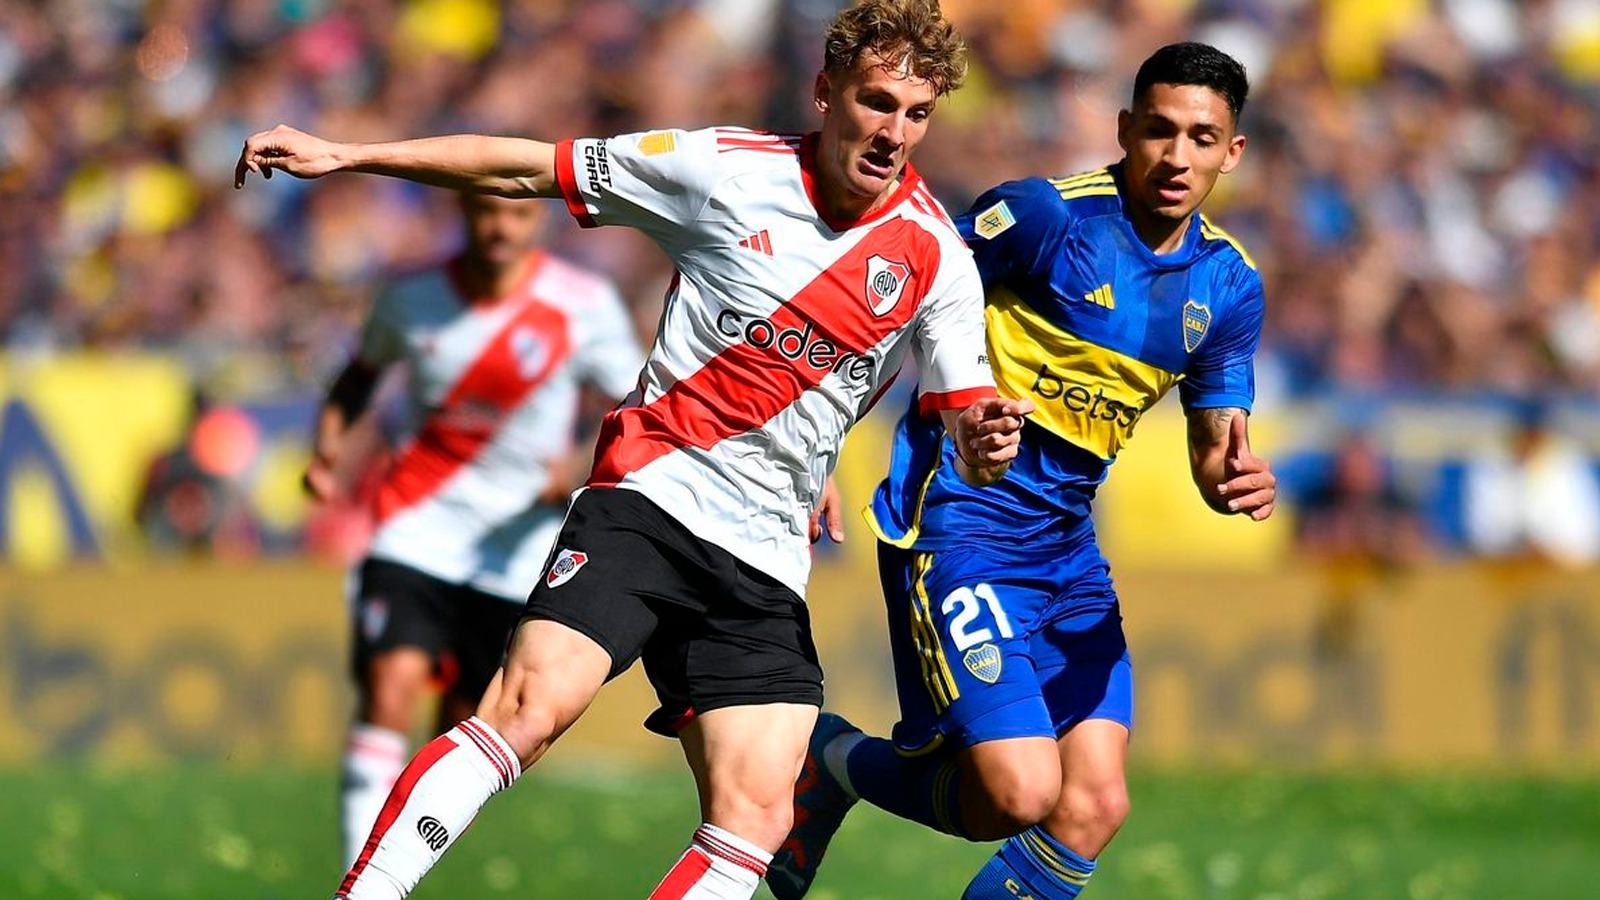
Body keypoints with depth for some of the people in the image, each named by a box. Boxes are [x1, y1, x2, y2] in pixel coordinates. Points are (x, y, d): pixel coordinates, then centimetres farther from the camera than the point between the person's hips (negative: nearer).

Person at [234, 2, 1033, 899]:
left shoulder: (937, 259, 2)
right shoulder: (724, 168, -3)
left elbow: (967, 436, 5)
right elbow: (528, 169, 4)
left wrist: (987, 442, -21)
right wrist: (343, 154, 1)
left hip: (765, 564, 3)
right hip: (651, 498, -3)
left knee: (755, 818, -12)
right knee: (531, 704, -26)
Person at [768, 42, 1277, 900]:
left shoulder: (1228, 286, 6)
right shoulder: (1045, 213, -13)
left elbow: (1213, 453, 11)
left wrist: (1240, 480, -13)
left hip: (1067, 553, 7)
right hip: (961, 528, -7)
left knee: (1094, 807, -3)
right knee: (1020, 794, -16)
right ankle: (828, 762, 12)